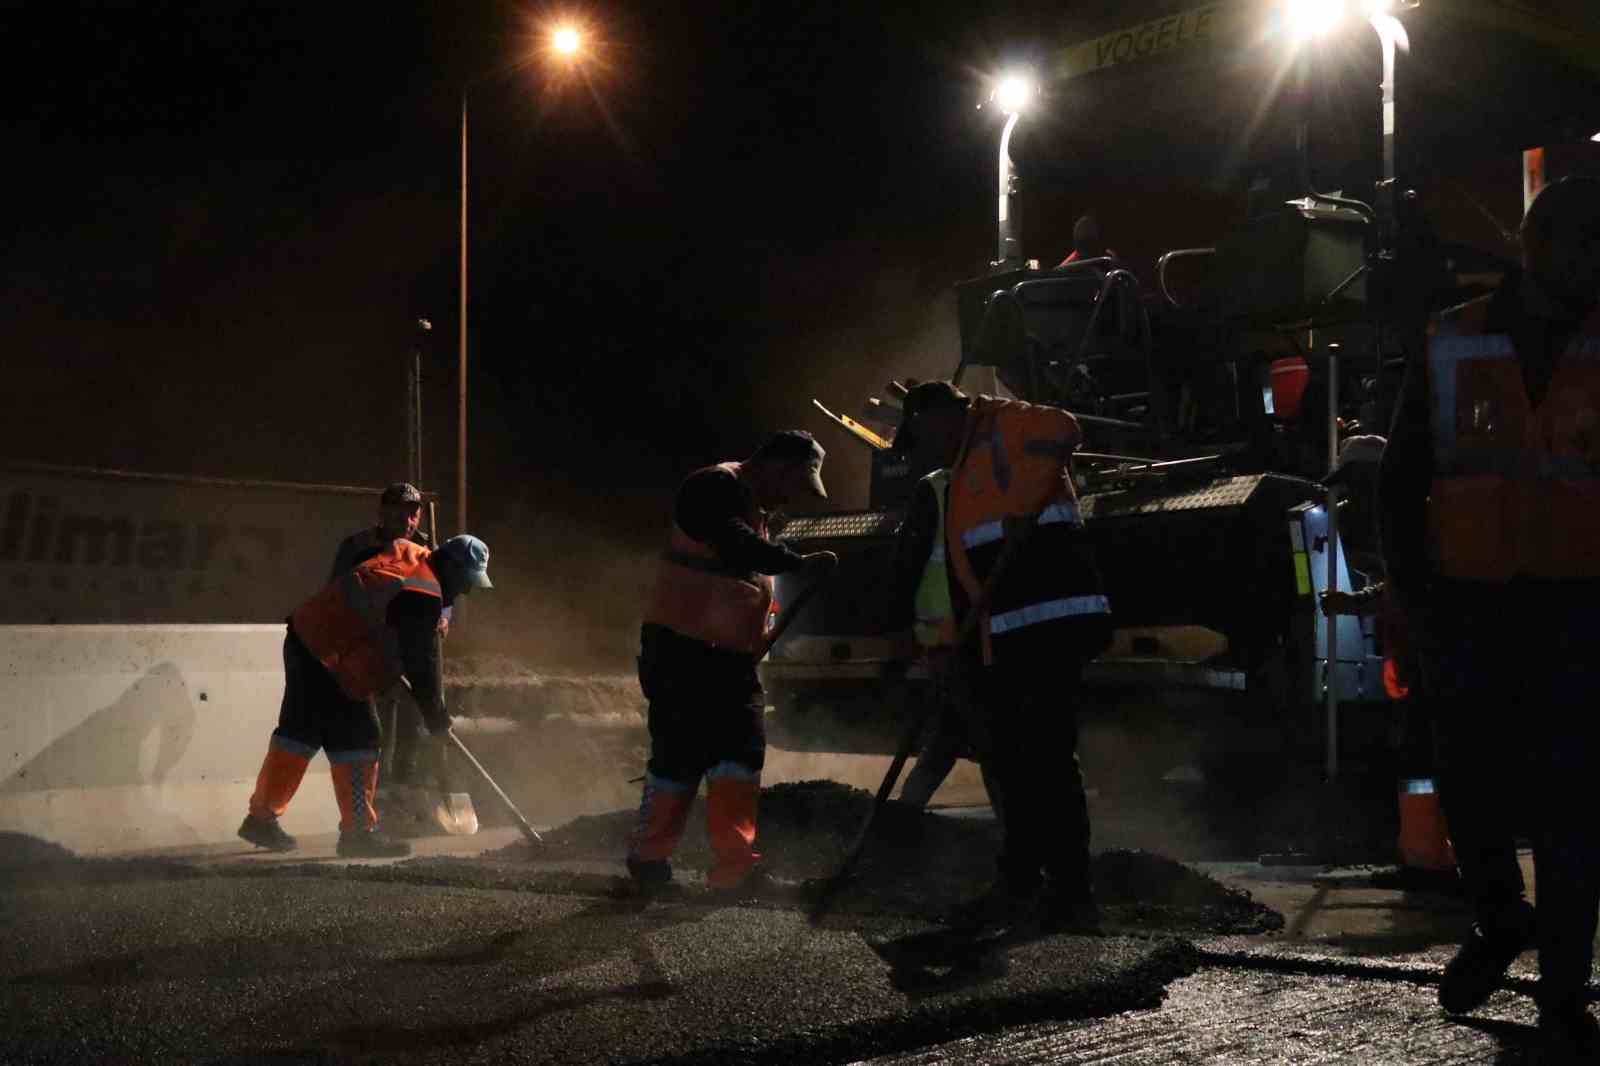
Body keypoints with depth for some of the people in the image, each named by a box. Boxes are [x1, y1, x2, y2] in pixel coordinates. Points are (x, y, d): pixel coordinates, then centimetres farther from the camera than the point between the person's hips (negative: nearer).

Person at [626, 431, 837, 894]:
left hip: (730, 656, 10)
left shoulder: (753, 508, 20)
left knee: (742, 755, 3)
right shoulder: (716, 487, -11)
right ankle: (648, 858, 5)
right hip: (682, 649, -10)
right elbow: (737, 547, -28)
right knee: (680, 757, -5)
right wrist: (800, 564, -28)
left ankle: (733, 865, 6)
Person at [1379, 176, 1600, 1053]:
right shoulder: (1453, 348, 2)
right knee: (1470, 785, 7)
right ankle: (1500, 922, 35)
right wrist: (1418, 598, 0)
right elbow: (1401, 483, 7)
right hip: (1470, 607, 1)